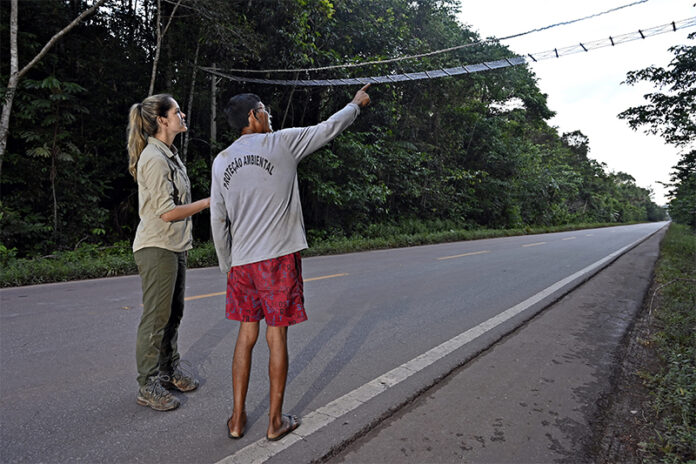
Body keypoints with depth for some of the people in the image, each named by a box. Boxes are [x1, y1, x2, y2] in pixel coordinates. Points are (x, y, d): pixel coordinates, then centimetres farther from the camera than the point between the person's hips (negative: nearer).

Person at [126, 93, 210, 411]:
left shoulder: (169, 155, 16)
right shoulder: (153, 158, -15)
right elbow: (167, 212, -20)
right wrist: (209, 201, -14)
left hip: (175, 246, 10)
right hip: (157, 248, -9)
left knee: (173, 313, 15)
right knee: (156, 317, -3)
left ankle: (169, 370, 28)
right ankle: (148, 386, 9)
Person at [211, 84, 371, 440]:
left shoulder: (222, 160, 9)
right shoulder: (281, 143, -3)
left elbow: (218, 221, 9)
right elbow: (328, 128, 9)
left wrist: (227, 266, 18)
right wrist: (356, 104, 26)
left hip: (241, 262, 5)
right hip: (278, 256, -4)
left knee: (246, 334, 14)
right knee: (277, 336, 4)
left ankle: (237, 418, 23)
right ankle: (275, 421, 19)